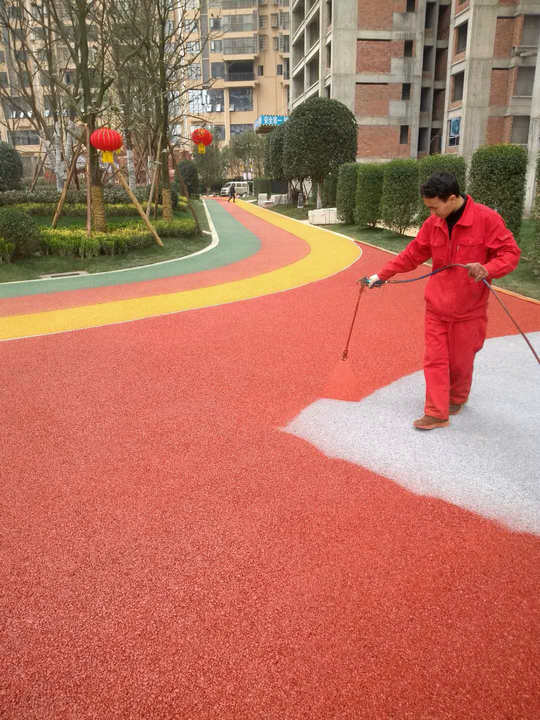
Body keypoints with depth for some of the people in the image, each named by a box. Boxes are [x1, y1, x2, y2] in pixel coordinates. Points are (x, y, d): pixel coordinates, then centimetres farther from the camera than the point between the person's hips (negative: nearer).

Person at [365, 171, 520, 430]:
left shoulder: (486, 219, -12)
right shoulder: (434, 223, 3)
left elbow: (510, 253, -10)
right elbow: (413, 254, 11)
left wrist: (487, 269, -28)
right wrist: (382, 275, 9)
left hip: (468, 307, -4)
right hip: (436, 305, 4)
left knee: (461, 360, 10)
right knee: (434, 359, 2)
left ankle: (457, 399, 37)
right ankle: (436, 413, 13)